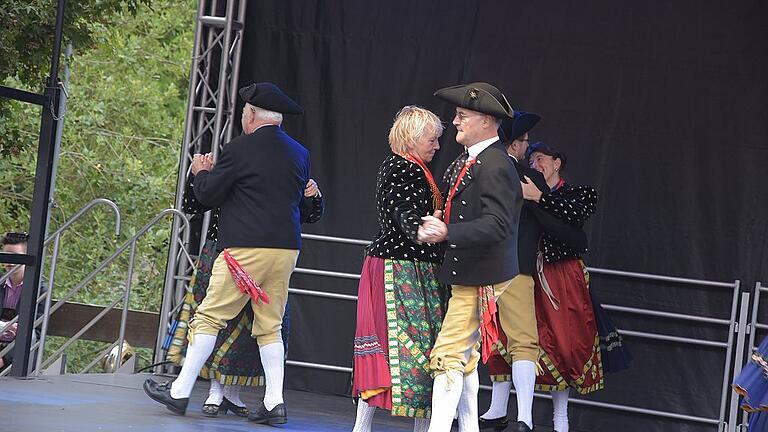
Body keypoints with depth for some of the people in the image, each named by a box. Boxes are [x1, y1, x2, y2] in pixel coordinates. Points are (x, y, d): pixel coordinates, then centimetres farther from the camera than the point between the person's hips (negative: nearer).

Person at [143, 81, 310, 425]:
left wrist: (202, 172, 17)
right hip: (287, 248, 6)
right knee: (270, 326, 12)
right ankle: (274, 401, 6)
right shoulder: (299, 154, 10)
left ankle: (180, 391, 6)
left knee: (209, 317, 1)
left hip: (247, 248, -6)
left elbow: (207, 196, -5)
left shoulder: (240, 149, -8)